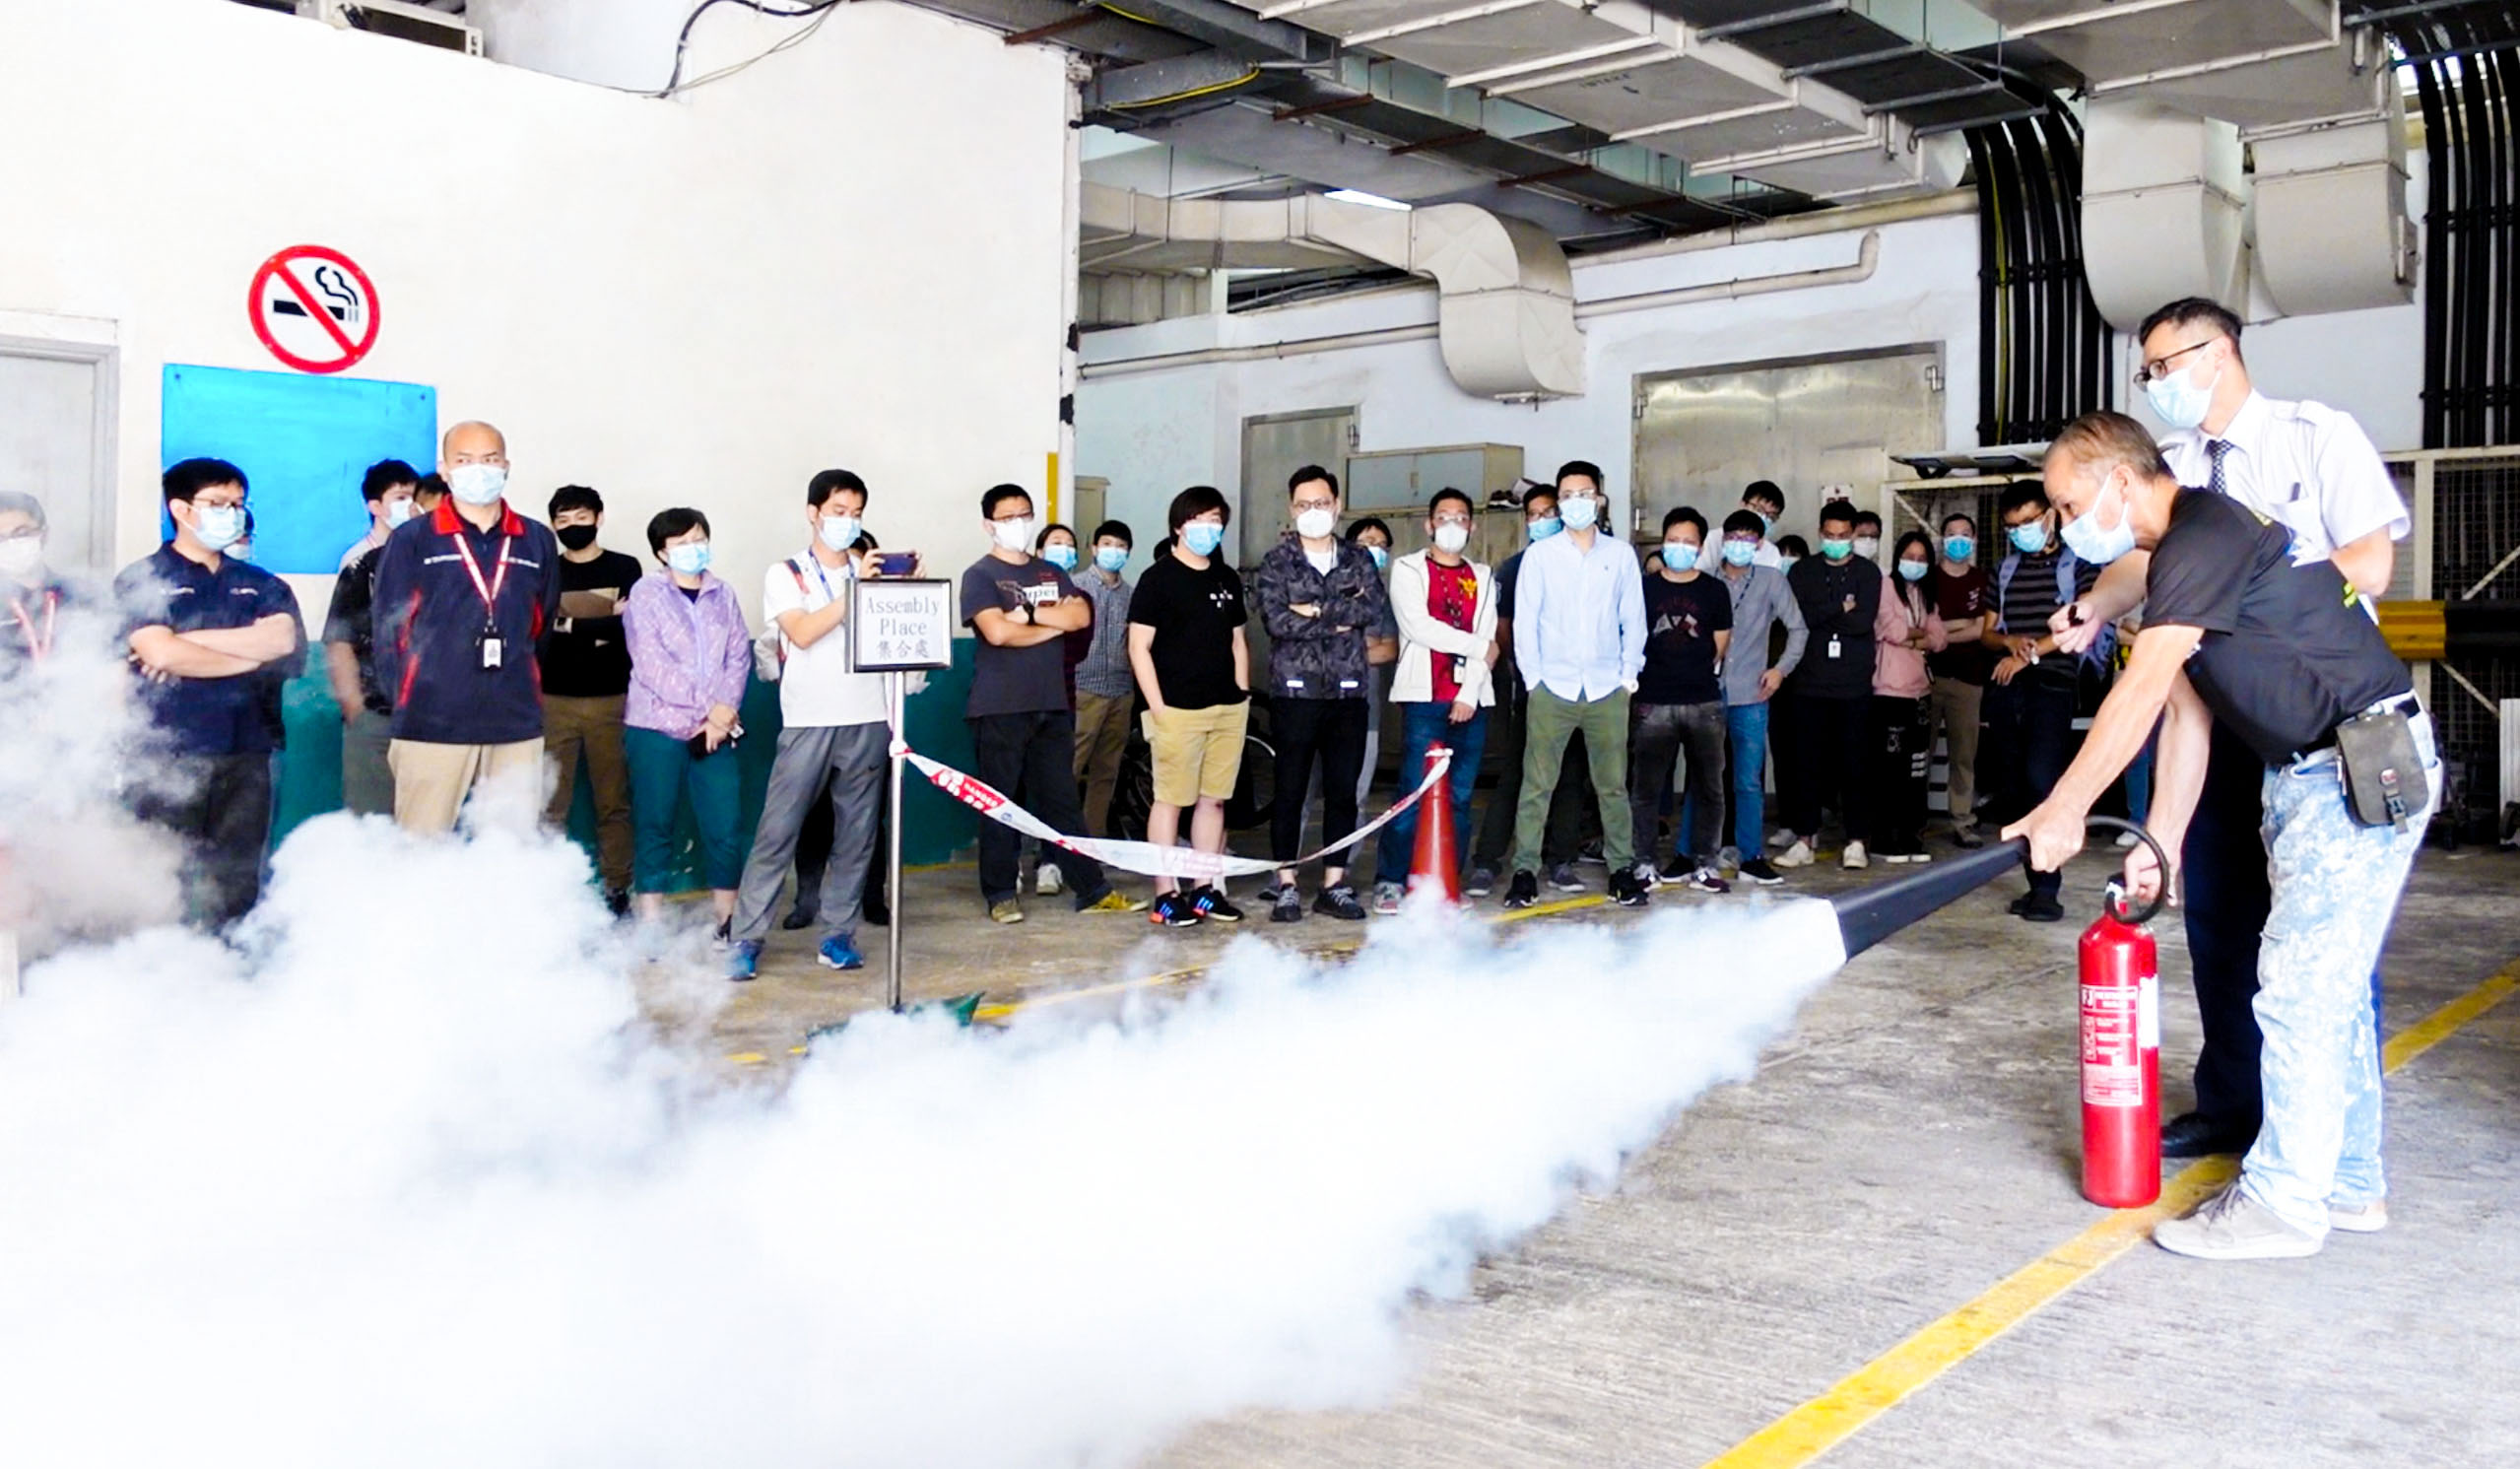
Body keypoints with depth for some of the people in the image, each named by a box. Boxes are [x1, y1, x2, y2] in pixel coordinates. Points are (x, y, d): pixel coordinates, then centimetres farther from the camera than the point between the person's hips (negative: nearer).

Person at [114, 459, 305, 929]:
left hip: (246, 756, 4)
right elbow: (161, 652, -9)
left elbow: (283, 640, -2)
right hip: (168, 760, -3)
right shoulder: (141, 580, 7)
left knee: (236, 890, 4)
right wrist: (251, 655, 0)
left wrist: (189, 641, -6)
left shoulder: (260, 585, 18)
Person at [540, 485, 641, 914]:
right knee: (551, 804, -2)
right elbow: (540, 632, -2)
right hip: (555, 701, 1)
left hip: (611, 700, 0)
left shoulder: (625, 568, 6)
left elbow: (632, 628, -7)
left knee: (614, 803, 3)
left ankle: (617, 889, 10)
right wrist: (604, 625, -8)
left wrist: (572, 626, -7)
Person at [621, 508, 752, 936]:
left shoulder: (724, 596, 13)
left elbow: (740, 658, 6)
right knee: (654, 827, 1)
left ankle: (726, 925, 9)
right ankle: (651, 928, 6)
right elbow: (651, 664, -8)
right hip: (656, 727, -3)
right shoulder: (645, 593, 3)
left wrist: (723, 709, -10)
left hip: (716, 729, 3)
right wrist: (707, 707, -12)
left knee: (725, 828, -1)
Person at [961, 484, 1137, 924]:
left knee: (1062, 800, 7)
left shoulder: (1052, 573, 16)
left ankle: (1092, 890, 7)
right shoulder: (980, 575, 1)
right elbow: (997, 631, -15)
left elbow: (1081, 617, 0)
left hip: (1052, 706, 4)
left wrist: (1029, 612, -10)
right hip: (1000, 709, -4)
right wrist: (1055, 623, -4)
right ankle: (1000, 895, 10)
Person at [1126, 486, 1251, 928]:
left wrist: (1242, 694, 13)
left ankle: (1207, 889, 16)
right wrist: (1157, 707, -10)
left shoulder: (1227, 579, 16)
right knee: (1170, 800, -2)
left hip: (1228, 709, 6)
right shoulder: (1158, 579, -2)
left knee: (1213, 799, 9)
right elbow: (1139, 647, -6)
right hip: (1178, 709, -6)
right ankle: (1166, 894, 3)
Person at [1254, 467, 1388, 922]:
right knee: (1290, 791, 1)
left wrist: (1319, 610, -13)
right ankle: (1286, 887, 8)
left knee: (1344, 793, 5)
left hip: (1348, 692, 3)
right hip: (1295, 691, -2)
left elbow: (1377, 607, -5)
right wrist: (1343, 617, -8)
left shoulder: (1358, 558, 11)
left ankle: (1334, 885, 14)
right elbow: (1276, 620, -12)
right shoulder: (1277, 561, 3)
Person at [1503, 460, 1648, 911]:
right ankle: (1524, 872, 2)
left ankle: (1622, 869, 13)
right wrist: (1533, 677, -3)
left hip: (1607, 689, 1)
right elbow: (1525, 620, 3)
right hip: (1552, 688, -1)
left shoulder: (1621, 554, 8)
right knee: (1537, 785, -2)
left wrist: (1629, 674, 2)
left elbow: (1633, 619, 9)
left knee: (1613, 785, 5)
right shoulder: (1540, 555, 5)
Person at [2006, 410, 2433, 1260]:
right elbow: (2186, 711, 15)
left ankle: (2285, 1201, 2)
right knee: (2328, 984, 15)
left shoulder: (2204, 535, -17)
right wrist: (2162, 842, 12)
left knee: (2301, 988, -7)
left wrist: (2065, 810, -23)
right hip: (2316, 775, 10)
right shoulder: (2183, 556, 15)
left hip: (2365, 767, -10)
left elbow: (2142, 691, -24)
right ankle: (2348, 1182, 25)